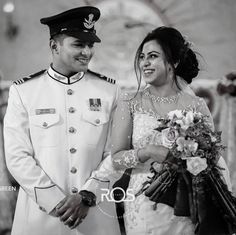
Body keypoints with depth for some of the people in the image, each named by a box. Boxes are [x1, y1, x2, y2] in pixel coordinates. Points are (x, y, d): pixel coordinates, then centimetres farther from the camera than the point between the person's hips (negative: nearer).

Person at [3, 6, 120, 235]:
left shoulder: (108, 90, 1)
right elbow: (17, 156, -6)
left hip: (96, 214, 1)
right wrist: (56, 202, -12)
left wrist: (87, 195, -11)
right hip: (40, 214, -1)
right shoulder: (23, 91, -2)